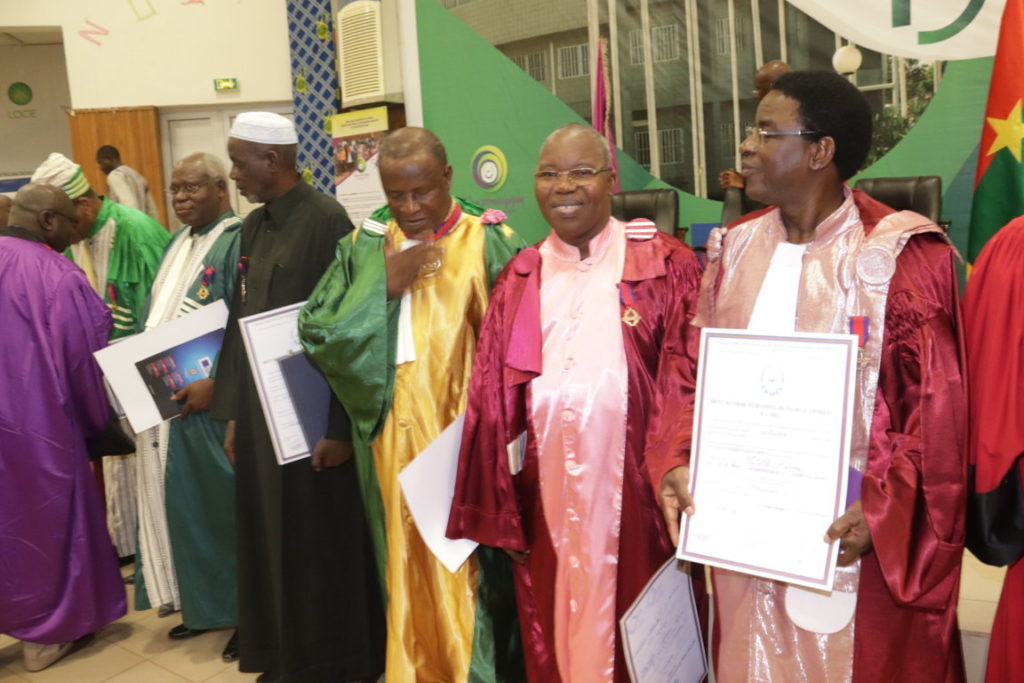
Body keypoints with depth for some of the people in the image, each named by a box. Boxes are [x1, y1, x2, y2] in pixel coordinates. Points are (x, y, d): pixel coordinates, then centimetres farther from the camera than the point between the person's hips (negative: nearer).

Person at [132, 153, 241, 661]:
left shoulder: (239, 241, -10)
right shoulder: (179, 243, 16)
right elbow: (161, 319, 19)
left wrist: (215, 383, -21)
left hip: (212, 400, -8)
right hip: (167, 396, 8)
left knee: (224, 505, 1)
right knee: (184, 503, 13)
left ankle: (247, 612, 15)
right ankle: (204, 604, 27)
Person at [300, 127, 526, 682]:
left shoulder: (490, 243, -6)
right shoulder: (364, 248, 5)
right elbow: (315, 332, -1)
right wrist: (384, 287, -12)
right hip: (394, 442, 4)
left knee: (467, 568, 7)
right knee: (408, 567, 16)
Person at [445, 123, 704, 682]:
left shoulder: (665, 267, -2)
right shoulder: (518, 282, 7)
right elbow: (493, 405, 7)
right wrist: (500, 510, 5)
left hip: (634, 495, -3)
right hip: (547, 500, 3)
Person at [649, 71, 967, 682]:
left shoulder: (903, 257, -10)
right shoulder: (737, 248, 6)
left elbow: (938, 406, -11)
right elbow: (692, 368, 6)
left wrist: (882, 509, -20)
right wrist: (676, 463, -8)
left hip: (848, 533, -4)